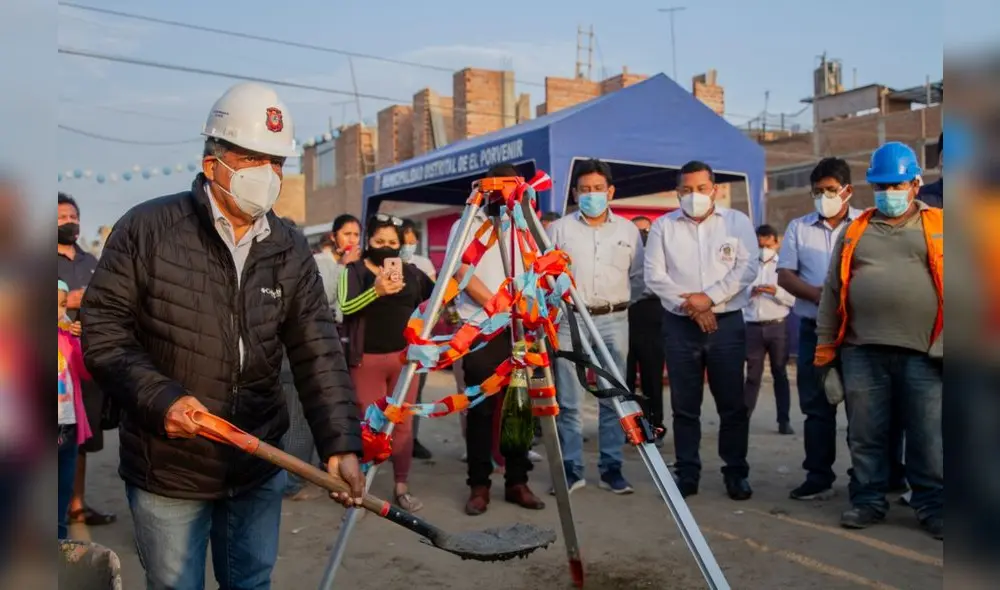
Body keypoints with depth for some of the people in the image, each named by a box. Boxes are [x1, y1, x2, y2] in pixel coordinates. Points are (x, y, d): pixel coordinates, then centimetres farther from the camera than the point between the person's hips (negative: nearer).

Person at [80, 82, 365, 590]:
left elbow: (318, 353, -5)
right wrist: (159, 398, -21)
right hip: (166, 470, -3)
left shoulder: (290, 250, 0)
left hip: (258, 470, 3)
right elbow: (103, 328, -7)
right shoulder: (146, 228, -9)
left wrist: (341, 444, -16)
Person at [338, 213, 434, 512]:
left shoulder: (411, 272, 8)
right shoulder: (354, 270, -3)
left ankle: (402, 487, 15)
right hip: (367, 358, -3)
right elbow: (346, 307, -20)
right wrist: (376, 291, -34)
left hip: (404, 356, 3)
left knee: (403, 423, 6)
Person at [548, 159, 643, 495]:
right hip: (571, 319, -1)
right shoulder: (559, 230, 4)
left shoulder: (628, 230, 10)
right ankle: (571, 468, 9)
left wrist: (621, 301, 6)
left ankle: (611, 468, 14)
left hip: (614, 320, 2)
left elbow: (639, 277, 14)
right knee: (569, 401, -1)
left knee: (613, 398, 5)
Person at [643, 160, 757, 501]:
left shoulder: (737, 222, 7)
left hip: (727, 323, 0)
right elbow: (655, 276, -1)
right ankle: (686, 472, 14)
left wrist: (710, 297, -14)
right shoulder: (663, 226, 8)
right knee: (684, 406, 6)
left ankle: (736, 472, 15)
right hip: (679, 325, 1)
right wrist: (689, 305, -12)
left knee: (733, 404, 3)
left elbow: (747, 268, -3)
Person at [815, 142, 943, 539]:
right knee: (865, 435, 7)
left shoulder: (937, 227, 8)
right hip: (862, 351, 2)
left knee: (929, 438, 4)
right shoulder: (854, 232, 13)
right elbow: (832, 290, 13)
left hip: (924, 353, -1)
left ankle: (933, 506, 17)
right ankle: (868, 500, 20)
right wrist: (826, 344, 10)